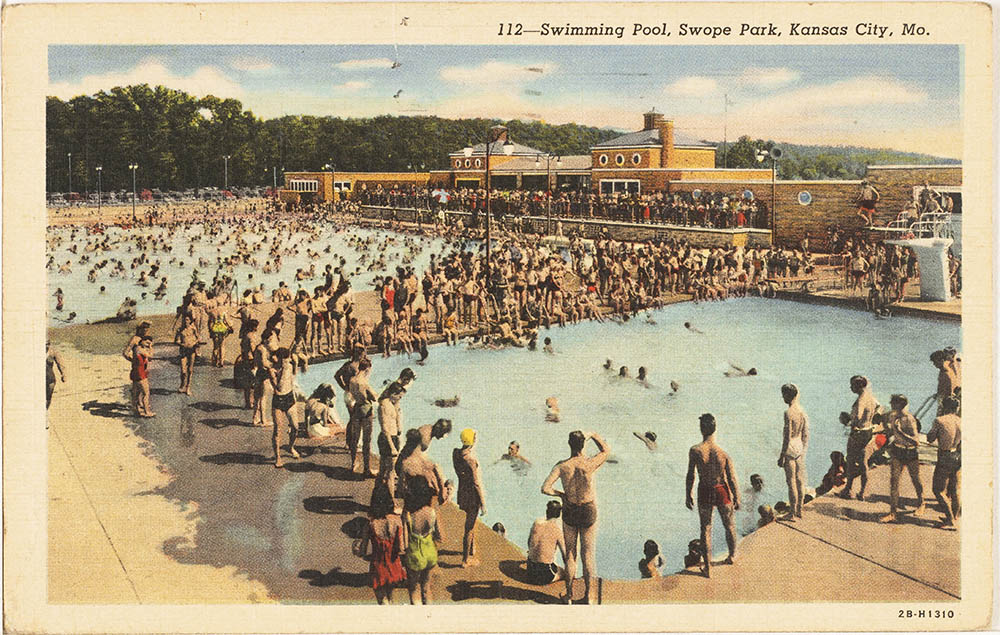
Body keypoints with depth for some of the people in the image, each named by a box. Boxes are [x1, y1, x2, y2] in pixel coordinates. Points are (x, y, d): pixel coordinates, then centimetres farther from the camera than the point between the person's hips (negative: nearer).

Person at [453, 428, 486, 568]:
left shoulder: (456, 453, -5)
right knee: (469, 528, 6)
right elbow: (477, 484, -22)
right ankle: (466, 560, 18)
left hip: (463, 492, 8)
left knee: (471, 524, 28)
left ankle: (472, 551, 47)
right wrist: (483, 504, -15)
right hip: (472, 497, -8)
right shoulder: (471, 460, -29)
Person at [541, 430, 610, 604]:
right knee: (588, 554, 11)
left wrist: (560, 494, -4)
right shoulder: (590, 464, -17)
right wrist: (592, 435, 14)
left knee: (570, 554, 13)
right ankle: (587, 595, 18)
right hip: (589, 512, 0)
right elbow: (606, 450, 4)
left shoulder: (561, 466, -16)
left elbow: (545, 488, -22)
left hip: (570, 512, 1)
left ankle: (569, 595, 19)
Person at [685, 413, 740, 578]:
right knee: (729, 524, 25)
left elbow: (691, 476, -9)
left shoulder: (695, 451, -18)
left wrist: (689, 496, 5)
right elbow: (732, 479, -10)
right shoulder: (724, 454, -18)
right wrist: (737, 499, 4)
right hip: (722, 492, 0)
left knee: (706, 529, 14)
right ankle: (732, 555, 45)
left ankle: (708, 567, 18)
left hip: (705, 493, 0)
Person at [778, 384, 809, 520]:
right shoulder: (802, 411, 6)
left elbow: (787, 437, -19)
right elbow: (806, 434, 13)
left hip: (790, 449, -8)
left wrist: (782, 456, -15)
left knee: (791, 482, -2)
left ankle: (793, 514, 3)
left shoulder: (789, 413, -18)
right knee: (800, 480, 14)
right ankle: (799, 510, 23)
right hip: (800, 448, 8)